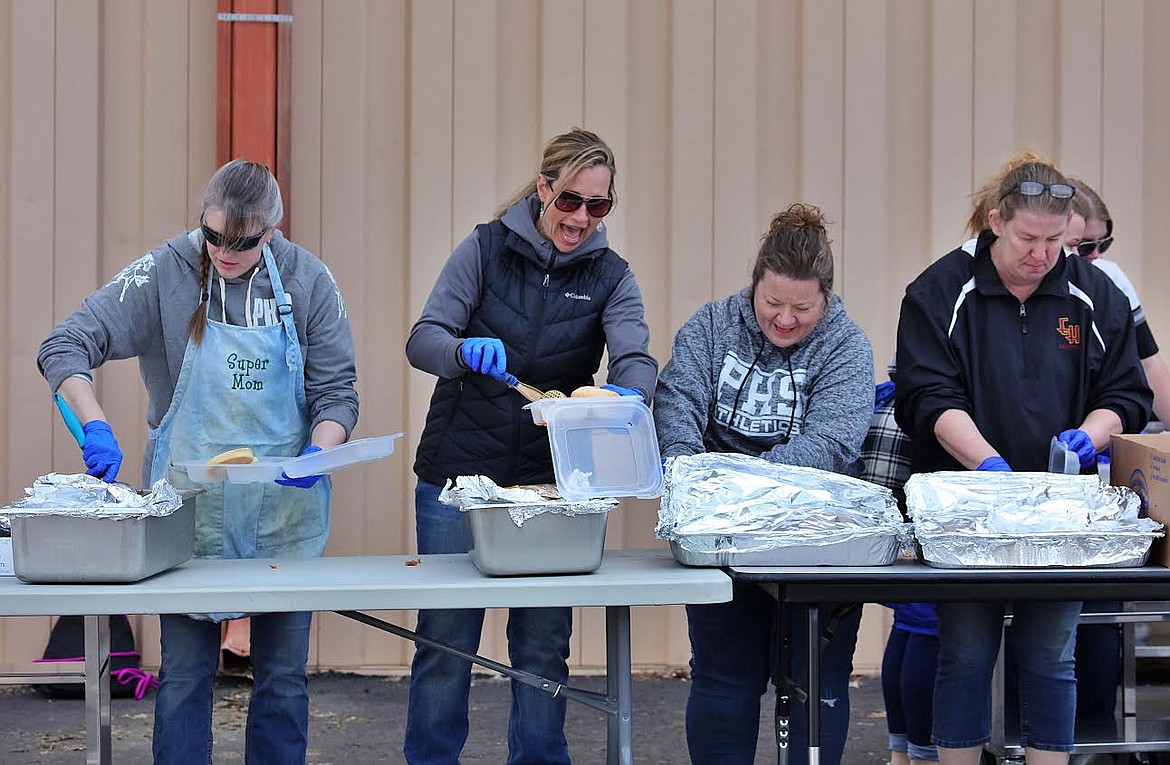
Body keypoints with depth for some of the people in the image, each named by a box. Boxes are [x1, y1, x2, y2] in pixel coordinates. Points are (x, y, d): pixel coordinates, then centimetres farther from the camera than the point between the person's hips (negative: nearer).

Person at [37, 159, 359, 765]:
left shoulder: (308, 282, -3)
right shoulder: (167, 272, -7)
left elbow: (337, 392, 0)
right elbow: (64, 347, -9)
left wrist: (318, 452, -20)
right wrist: (94, 427, -24)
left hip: (284, 506, 1)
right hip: (190, 503, -1)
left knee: (283, 675, 8)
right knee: (183, 674, 4)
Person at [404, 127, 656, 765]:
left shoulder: (610, 277, 4)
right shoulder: (486, 248, -1)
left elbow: (635, 359, -12)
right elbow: (422, 340, -7)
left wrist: (627, 393, -35)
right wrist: (465, 351, -30)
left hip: (551, 478, 1)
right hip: (458, 468, -1)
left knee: (543, 641, 5)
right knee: (445, 634, 3)